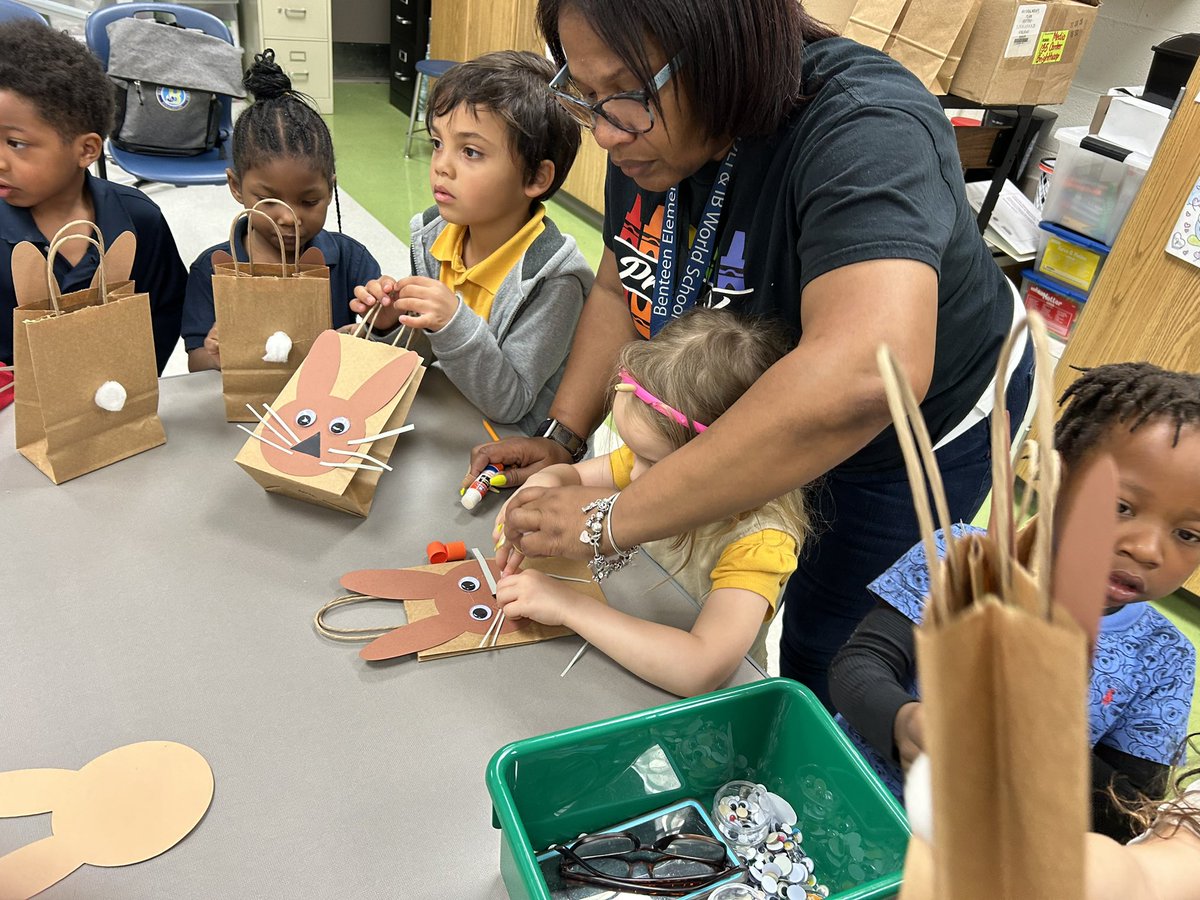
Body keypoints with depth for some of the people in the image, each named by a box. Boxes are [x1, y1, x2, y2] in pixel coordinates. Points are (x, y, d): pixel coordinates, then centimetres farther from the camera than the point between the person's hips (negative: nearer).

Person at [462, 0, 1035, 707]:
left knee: (821, 634, 11)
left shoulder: (859, 131, -39)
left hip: (921, 429, -6)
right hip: (765, 414, 6)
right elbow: (619, 291, -2)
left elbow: (863, 377, -55)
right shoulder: (651, 131, -15)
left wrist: (613, 519, -49)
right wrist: (562, 436, -13)